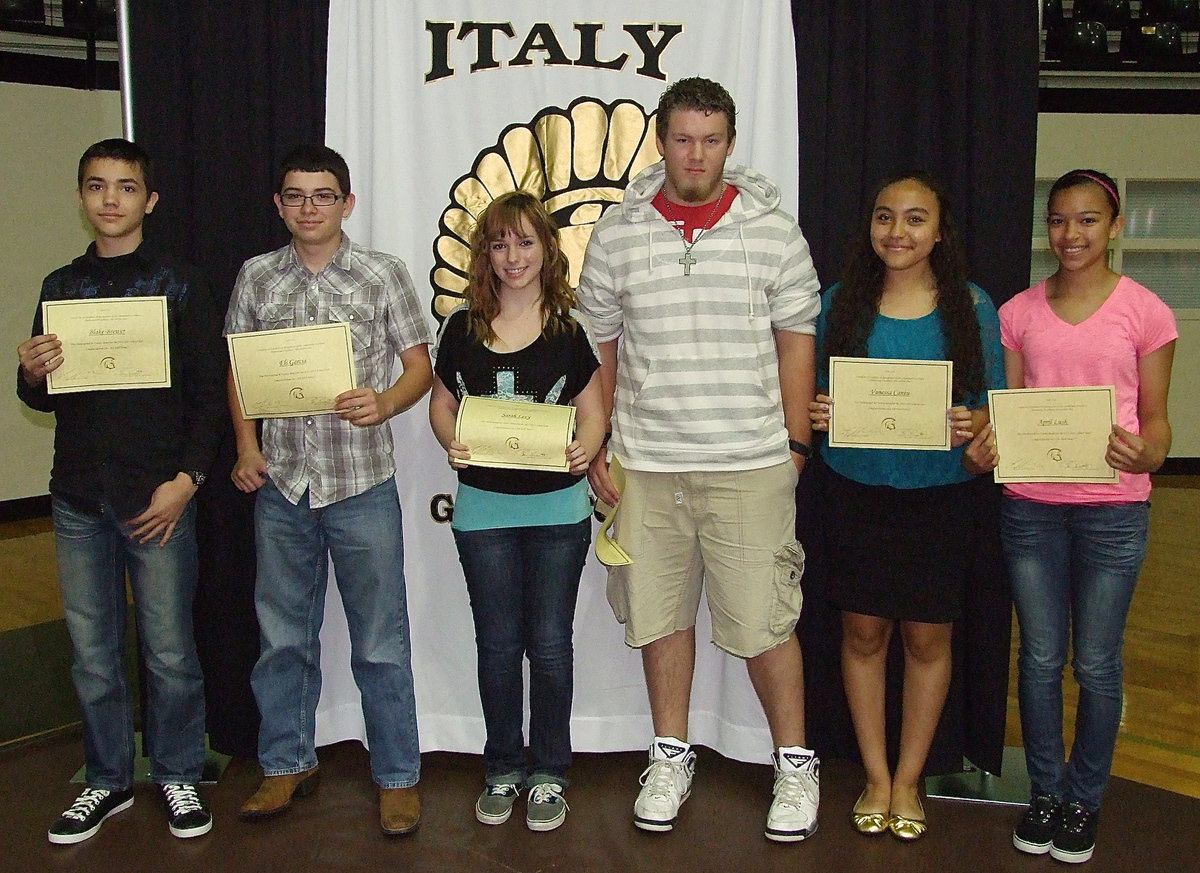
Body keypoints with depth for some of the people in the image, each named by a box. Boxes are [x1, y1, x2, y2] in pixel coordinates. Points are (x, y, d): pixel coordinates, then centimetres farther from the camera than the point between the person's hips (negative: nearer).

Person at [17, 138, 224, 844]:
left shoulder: (180, 284, 1)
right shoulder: (61, 287, 13)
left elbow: (210, 393, -2)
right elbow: (43, 398, 17)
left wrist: (185, 479, -11)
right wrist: (31, 375, -6)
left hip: (158, 496, -4)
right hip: (78, 498, 4)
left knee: (170, 652, 2)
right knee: (93, 654, 10)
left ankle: (178, 776, 21)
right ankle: (109, 779, 26)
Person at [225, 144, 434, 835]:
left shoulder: (384, 274, -1)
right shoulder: (256, 277, 7)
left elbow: (421, 364, 0)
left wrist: (384, 403, -20)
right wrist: (246, 446, 1)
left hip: (363, 483, -3)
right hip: (282, 482, 3)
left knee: (380, 641, 4)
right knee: (284, 634, 15)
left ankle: (399, 777, 19)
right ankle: (288, 764, 32)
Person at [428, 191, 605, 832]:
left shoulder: (571, 328, -1)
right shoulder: (463, 327, 4)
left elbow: (593, 412, 1)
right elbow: (441, 403, 11)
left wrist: (584, 449, -20)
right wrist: (452, 442, -10)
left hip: (557, 508, -1)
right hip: (484, 506, 2)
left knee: (550, 642, 5)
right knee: (498, 643, 10)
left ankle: (548, 774, 21)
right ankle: (502, 770, 26)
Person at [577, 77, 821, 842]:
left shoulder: (774, 231, 0)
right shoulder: (616, 235, 4)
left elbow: (797, 343, 4)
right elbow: (599, 350, 9)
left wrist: (796, 447, 1)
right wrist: (594, 451, 6)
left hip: (751, 465, -2)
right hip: (645, 464, 2)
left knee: (763, 621, 2)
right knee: (660, 613, 12)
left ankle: (795, 763, 23)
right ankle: (671, 757, 31)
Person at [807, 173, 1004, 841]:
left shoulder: (972, 307, -1)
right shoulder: (840, 303, 2)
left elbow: (995, 403, 2)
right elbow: (813, 392, 10)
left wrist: (973, 427, -20)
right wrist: (817, 411, -13)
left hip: (939, 493, 0)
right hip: (857, 491, 1)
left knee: (928, 637, 8)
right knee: (864, 632, 8)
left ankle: (909, 780, 26)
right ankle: (877, 777, 25)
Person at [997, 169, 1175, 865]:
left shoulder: (1144, 311, -1)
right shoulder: (1020, 312, 6)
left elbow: (1155, 417, 2)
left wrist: (1144, 452, -20)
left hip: (1113, 508, -2)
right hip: (1030, 506, 2)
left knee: (1097, 664, 7)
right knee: (1040, 659, 10)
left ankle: (1085, 799, 26)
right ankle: (1045, 793, 27)